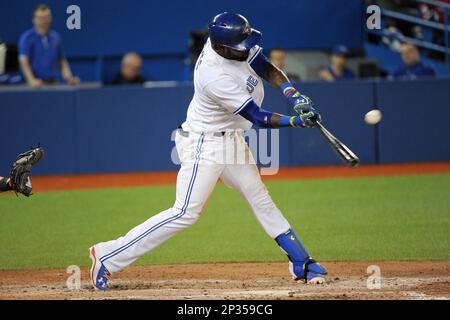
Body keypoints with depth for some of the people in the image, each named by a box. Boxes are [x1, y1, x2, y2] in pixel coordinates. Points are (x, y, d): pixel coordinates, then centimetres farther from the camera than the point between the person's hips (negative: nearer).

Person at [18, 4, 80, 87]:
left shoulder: (56, 37, 10)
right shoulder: (27, 38, -4)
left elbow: (62, 61, 15)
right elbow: (24, 61, -13)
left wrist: (69, 78, -2)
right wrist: (32, 80, -28)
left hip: (53, 83, 4)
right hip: (37, 84, -4)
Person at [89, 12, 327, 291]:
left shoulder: (225, 41, -9)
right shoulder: (216, 78, -32)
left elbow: (268, 69, 2)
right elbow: (259, 118, -24)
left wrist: (293, 94, -13)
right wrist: (296, 122, -25)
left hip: (230, 140, 9)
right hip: (204, 145, -9)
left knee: (261, 200, 11)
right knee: (186, 213, -11)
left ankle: (301, 264, 17)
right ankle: (109, 255, -7)